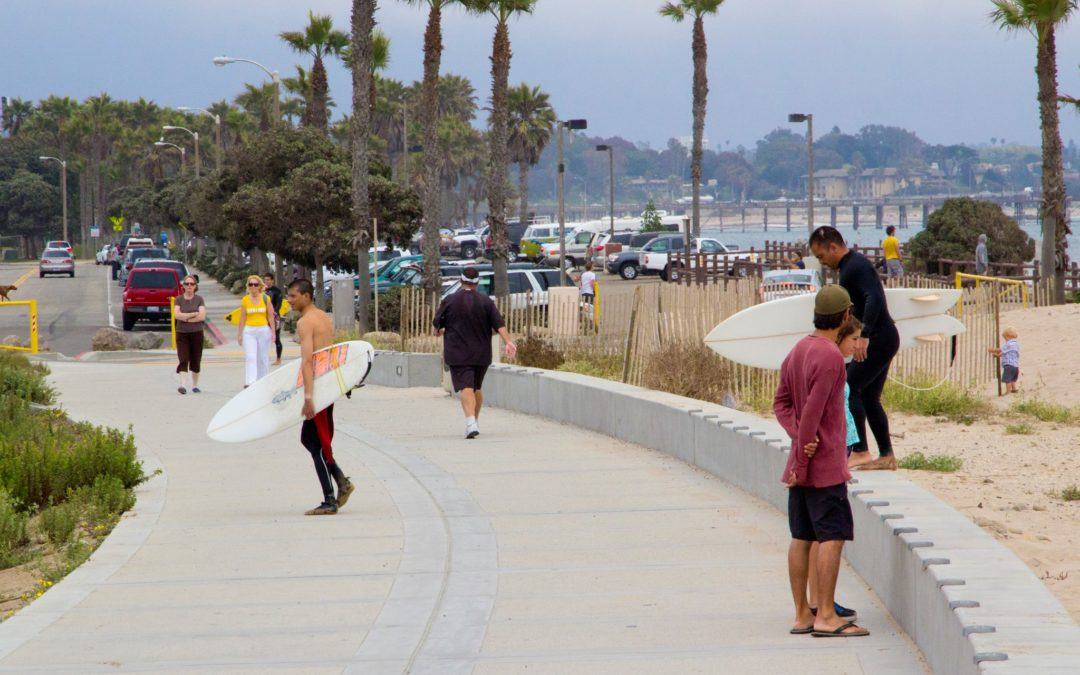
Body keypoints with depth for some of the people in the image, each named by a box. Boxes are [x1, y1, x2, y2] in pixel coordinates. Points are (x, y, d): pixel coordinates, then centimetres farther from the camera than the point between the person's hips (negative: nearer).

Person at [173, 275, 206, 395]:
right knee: (183, 359, -12)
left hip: (196, 333, 1)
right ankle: (182, 385, -22)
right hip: (182, 334, -1)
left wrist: (185, 318, -11)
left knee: (196, 360, 6)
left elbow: (202, 316, -8)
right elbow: (176, 314, -10)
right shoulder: (179, 299, 4)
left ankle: (195, 385, 19)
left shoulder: (199, 299, 3)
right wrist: (193, 314, -12)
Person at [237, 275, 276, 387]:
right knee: (250, 357, -12)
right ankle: (250, 382, -19)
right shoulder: (245, 300, 3)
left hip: (263, 330, 0)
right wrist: (240, 334, 6)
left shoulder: (265, 298, 2)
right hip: (249, 331, 0)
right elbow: (242, 318, 7)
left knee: (263, 358, 6)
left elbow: (270, 316, 4)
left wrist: (273, 332, 0)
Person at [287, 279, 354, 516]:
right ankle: (341, 480, 11)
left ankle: (329, 501, -2)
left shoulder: (305, 322, -14)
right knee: (308, 438, 18)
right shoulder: (326, 319, 15)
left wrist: (308, 395, -29)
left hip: (317, 385, -9)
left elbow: (307, 359, -23)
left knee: (318, 444, -3)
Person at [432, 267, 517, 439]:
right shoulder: (486, 302, 2)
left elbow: (437, 325, 9)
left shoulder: (449, 301, -2)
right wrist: (508, 342, -14)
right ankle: (475, 422, 30)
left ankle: (471, 423, -31)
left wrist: (439, 331, 30)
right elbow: (499, 324, -9)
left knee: (466, 388, -12)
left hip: (458, 354, -3)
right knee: (477, 388, 20)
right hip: (481, 354, 3)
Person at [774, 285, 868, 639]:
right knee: (833, 536, -7)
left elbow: (781, 403, 12)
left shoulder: (797, 351, 12)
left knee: (801, 538, 9)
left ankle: (802, 614, 11)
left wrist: (800, 437, -3)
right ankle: (826, 616, -11)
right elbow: (813, 411, -19)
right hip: (825, 464, -9)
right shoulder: (830, 357, -17)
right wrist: (802, 461, -14)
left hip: (802, 463, 9)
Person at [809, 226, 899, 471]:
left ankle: (860, 451, -16)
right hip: (881, 340, 11)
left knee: (849, 389, -14)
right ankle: (886, 456, 16)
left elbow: (874, 299, -30)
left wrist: (864, 336, -35)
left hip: (880, 339, -11)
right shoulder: (851, 265, 17)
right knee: (869, 398, 13)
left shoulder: (857, 267, -16)